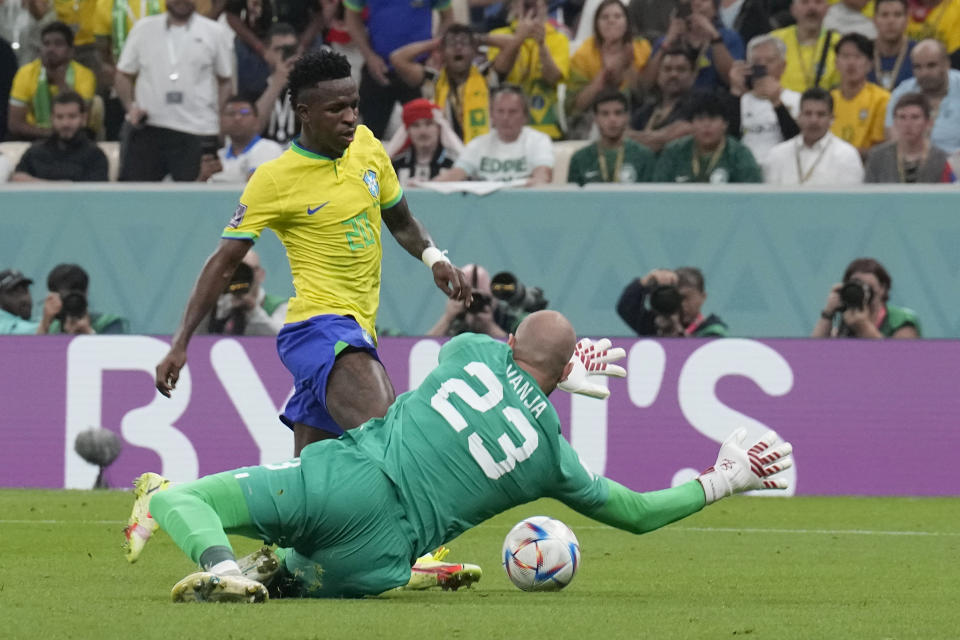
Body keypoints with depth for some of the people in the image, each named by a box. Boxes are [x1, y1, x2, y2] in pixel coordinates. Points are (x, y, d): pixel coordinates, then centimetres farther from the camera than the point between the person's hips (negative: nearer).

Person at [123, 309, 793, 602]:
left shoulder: (475, 350, 14)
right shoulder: (554, 458, 12)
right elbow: (636, 513, 23)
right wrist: (723, 483, 34)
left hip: (350, 479, 0)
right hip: (380, 553, 0)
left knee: (173, 498, 2)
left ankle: (221, 566, -33)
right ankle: (276, 577, -10)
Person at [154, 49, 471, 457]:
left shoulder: (365, 144, 10)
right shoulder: (273, 179, -8)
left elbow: (401, 223, 25)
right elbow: (223, 263, -6)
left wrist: (433, 257, 3)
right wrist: (180, 344, -12)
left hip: (357, 330, 8)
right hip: (320, 326, -8)